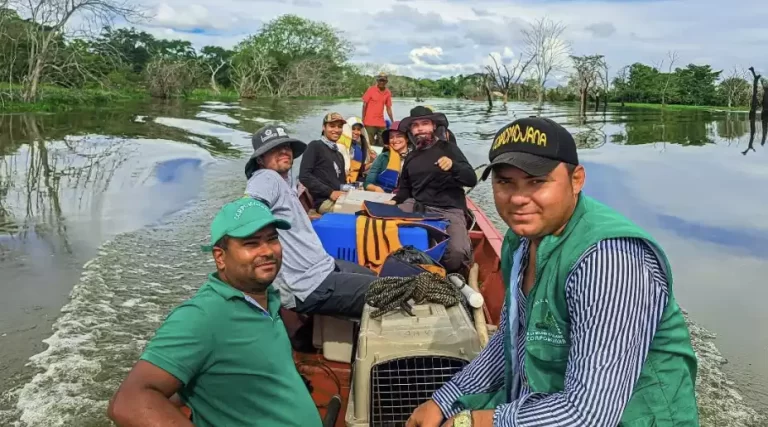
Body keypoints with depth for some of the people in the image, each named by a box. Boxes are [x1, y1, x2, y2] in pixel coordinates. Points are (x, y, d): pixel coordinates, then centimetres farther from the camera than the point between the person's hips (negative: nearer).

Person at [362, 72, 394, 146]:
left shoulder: (388, 93, 5)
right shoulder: (371, 90, -5)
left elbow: (388, 108, 12)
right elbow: (364, 105, -2)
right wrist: (363, 120, -5)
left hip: (381, 123, 4)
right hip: (370, 123, -4)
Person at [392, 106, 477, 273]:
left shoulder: (448, 148, 1)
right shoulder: (411, 157, 17)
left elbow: (472, 180, -7)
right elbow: (405, 189, 26)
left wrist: (453, 166, -26)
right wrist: (394, 201, 4)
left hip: (449, 210, -5)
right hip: (418, 207, 5)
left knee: (457, 254, -31)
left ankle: (452, 275, 7)